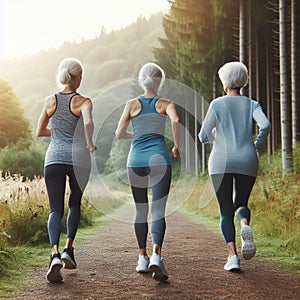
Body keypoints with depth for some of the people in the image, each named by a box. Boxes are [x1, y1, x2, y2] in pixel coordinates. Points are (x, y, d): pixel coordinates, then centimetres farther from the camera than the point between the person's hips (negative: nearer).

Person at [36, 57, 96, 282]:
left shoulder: (50, 101, 8)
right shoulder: (83, 102, -3)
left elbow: (39, 132, 16)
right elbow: (88, 123, -25)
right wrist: (89, 143, -11)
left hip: (54, 158, 2)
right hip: (78, 159, -2)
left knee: (56, 209, -2)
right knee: (75, 204, 21)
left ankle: (55, 254, -23)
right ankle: (68, 249, 16)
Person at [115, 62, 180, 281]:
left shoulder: (132, 104, 9)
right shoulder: (165, 103, 5)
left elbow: (119, 134, 7)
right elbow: (176, 120, -16)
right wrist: (177, 146, -3)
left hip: (136, 159, 2)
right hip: (159, 158, -2)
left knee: (141, 210, 14)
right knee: (158, 210, -6)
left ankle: (143, 258, 17)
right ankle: (156, 255, -26)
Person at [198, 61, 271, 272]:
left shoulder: (217, 104, 3)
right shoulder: (252, 105, 8)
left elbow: (204, 137, 2)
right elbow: (265, 125, -11)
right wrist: (259, 145, 7)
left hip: (221, 162, -2)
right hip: (247, 161, 2)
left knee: (226, 211, 4)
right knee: (241, 204, 19)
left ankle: (233, 256, -11)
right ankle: (245, 226, -17)